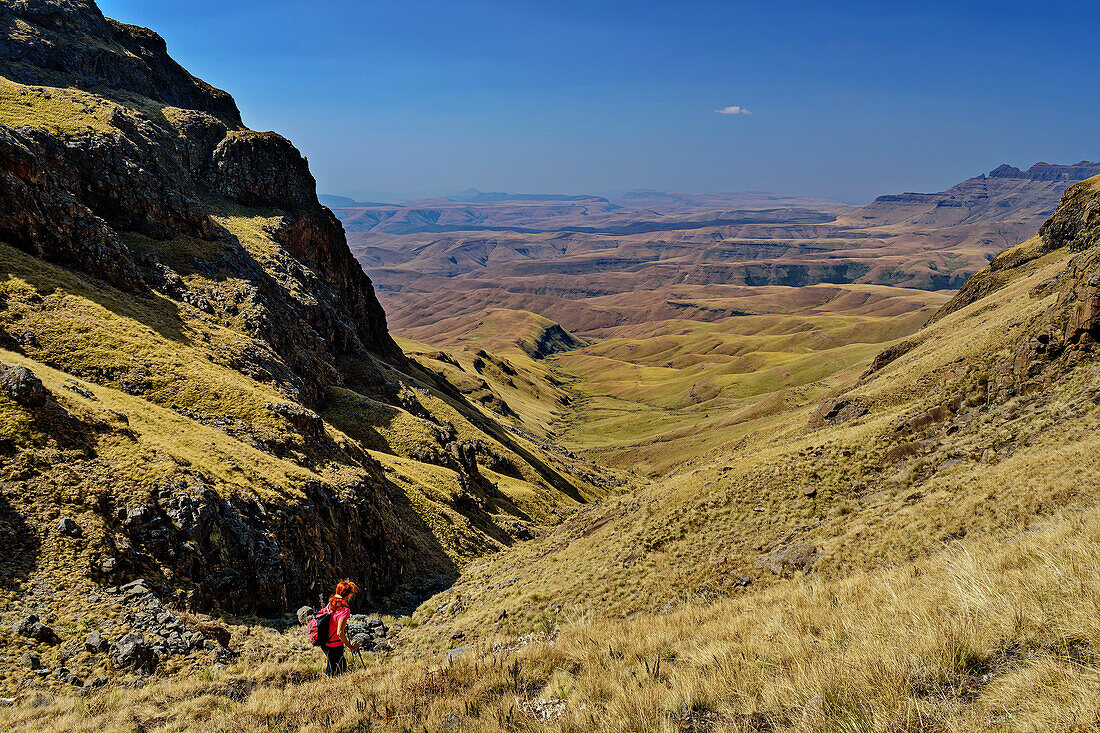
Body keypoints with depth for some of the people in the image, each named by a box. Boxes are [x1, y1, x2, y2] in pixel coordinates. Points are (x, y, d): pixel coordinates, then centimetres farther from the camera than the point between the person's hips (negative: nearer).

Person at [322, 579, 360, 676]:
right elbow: (340, 633, -29)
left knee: (343, 666, 24)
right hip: (334, 647, -8)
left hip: (325, 643, 8)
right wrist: (350, 646, -19)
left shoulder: (331, 602, -1)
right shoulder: (344, 610, -26)